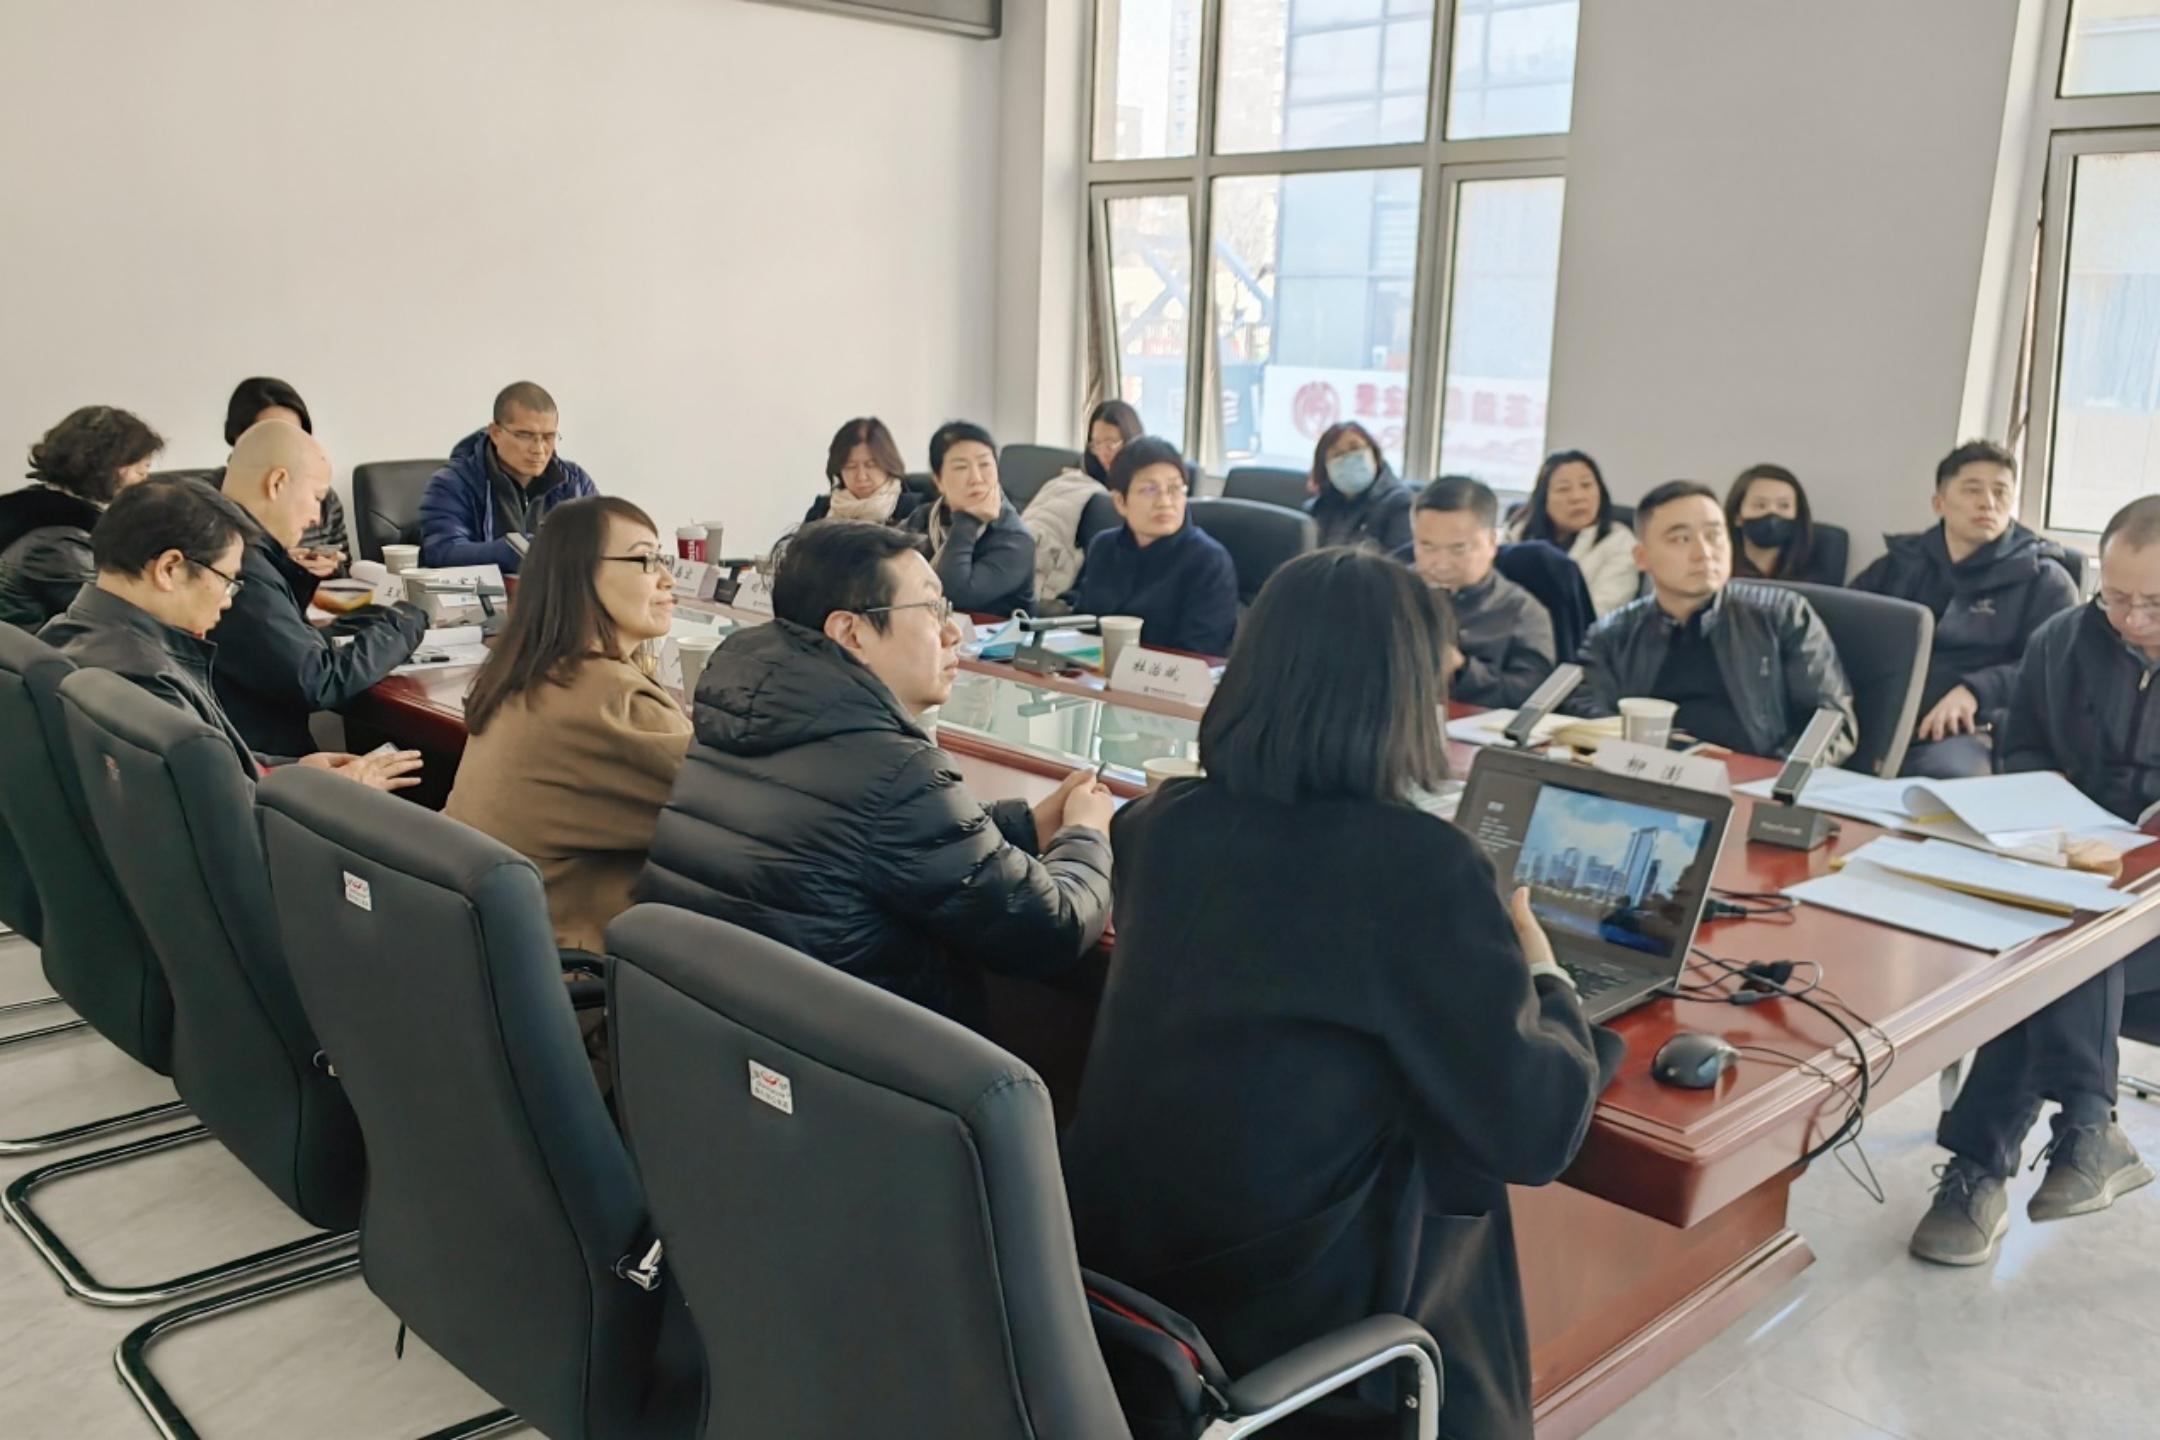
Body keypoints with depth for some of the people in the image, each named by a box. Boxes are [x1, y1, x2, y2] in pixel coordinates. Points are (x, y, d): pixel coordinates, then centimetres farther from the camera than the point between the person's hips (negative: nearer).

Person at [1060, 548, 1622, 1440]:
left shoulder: (1161, 824, -3)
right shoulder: (1420, 863, -20)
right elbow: (1535, 1132, -12)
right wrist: (1539, 970, 6)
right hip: (1280, 1303, -5)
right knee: (1468, 1168, 23)